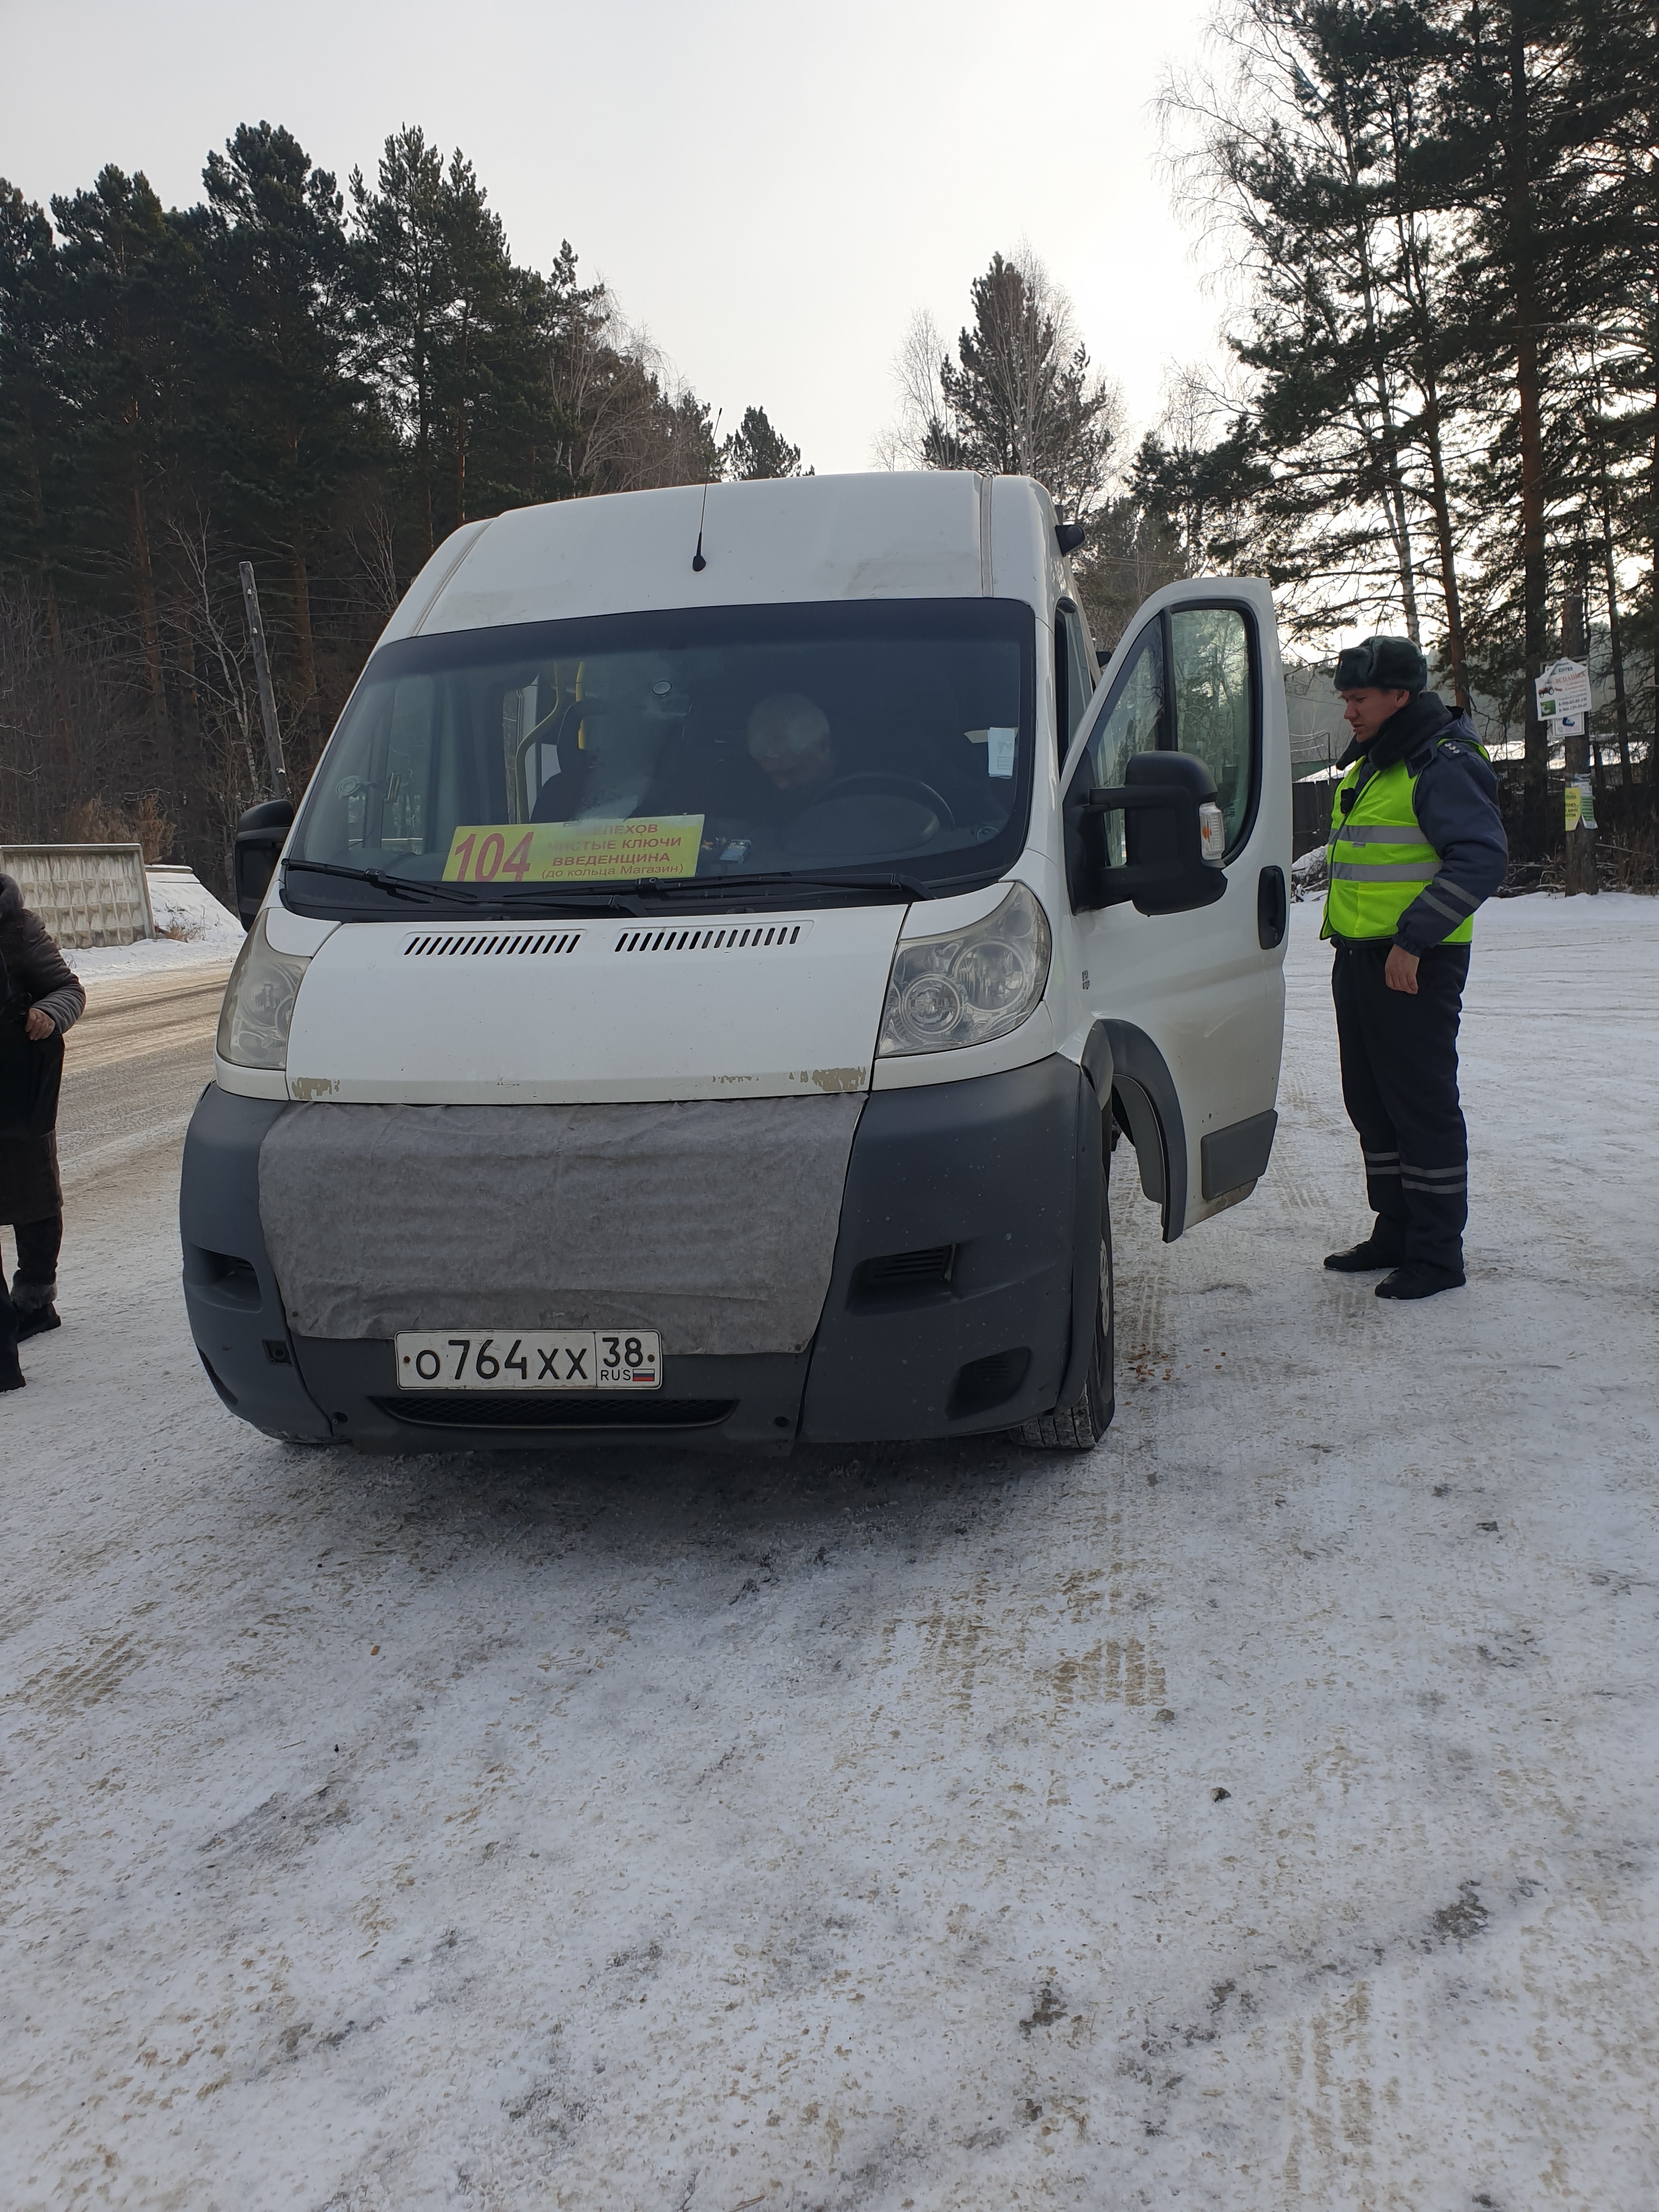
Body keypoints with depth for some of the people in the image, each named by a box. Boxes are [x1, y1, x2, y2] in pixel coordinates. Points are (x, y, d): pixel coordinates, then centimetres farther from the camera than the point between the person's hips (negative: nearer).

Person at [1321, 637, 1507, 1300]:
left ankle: (1438, 1253, 3)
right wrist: (1349, 945, 18)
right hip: (1358, 959, 10)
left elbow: (1481, 859, -22)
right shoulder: (1366, 765, 17)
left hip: (1414, 966, -10)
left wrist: (1413, 940, -25)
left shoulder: (1443, 766, -12)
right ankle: (1395, 1233, 27)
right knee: (1372, 1103, 15)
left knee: (1423, 1106, -5)